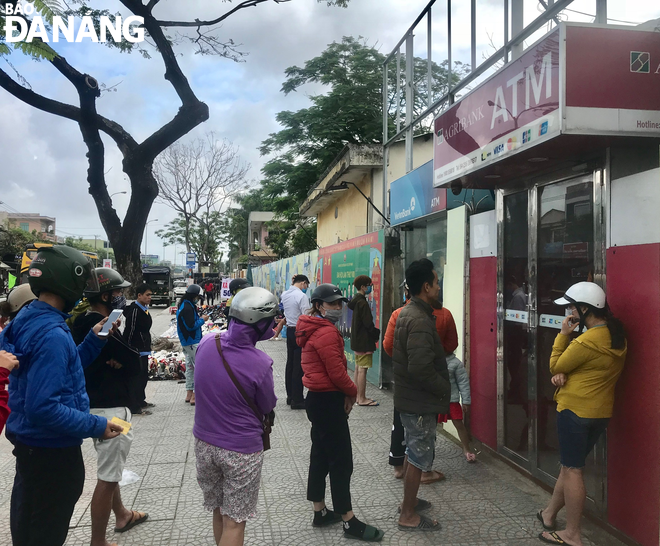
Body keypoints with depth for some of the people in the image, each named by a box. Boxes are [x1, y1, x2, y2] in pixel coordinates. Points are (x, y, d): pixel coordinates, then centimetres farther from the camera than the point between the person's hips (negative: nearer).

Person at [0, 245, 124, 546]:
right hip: (52, 451, -9)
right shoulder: (51, 335, -29)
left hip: (28, 442, 9)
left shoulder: (28, 319, 2)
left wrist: (93, 339, 2)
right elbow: (43, 408, -33)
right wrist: (96, 426, -26)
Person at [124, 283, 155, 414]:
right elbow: (130, 331, -20)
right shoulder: (134, 310, -17)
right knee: (137, 378, -7)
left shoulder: (144, 309, 14)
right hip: (136, 350, -10)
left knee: (144, 376, 18)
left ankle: (141, 401, 30)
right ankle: (135, 407, -2)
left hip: (144, 349, 10)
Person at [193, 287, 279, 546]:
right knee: (233, 522, 11)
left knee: (219, 512, 23)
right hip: (241, 449, -5)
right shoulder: (259, 363, -25)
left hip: (203, 442, 5)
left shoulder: (206, 344, -12)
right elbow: (268, 407, -7)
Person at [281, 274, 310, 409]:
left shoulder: (285, 295, 7)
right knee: (299, 366, -4)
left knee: (290, 364, 14)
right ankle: (297, 400, 0)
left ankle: (291, 396, 23)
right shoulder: (301, 296, -16)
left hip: (289, 330, 8)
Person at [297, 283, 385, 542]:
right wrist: (352, 392, -4)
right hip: (328, 401, -10)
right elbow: (337, 372, -22)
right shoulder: (327, 332, -20)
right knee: (341, 461, -3)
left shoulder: (314, 329, 12)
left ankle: (320, 512, 28)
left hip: (319, 399, 10)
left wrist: (344, 394, 8)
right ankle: (349, 521, 6)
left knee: (320, 456, 16)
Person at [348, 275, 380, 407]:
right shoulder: (363, 303, -17)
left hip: (357, 341, 10)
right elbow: (368, 324, -19)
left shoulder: (356, 301, 12)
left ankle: (358, 396, 22)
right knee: (362, 369, -5)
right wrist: (377, 333, -5)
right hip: (364, 342, -10)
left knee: (358, 368, 14)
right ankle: (362, 399, -1)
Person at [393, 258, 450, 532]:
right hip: (420, 401, -10)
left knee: (415, 453, 23)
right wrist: (444, 388, -15)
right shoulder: (420, 321, -25)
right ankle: (408, 516, 16)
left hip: (409, 396, 10)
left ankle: (409, 499, 38)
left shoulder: (408, 312, 7)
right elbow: (421, 369, -32)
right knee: (420, 457, 3)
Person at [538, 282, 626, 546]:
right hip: (600, 411, 9)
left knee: (572, 469, 3)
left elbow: (555, 366, -10)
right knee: (571, 465, 19)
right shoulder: (616, 336, 5)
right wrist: (563, 375, -4)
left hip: (576, 410, -9)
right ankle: (549, 514, 34)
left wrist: (563, 334, -7)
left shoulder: (587, 341, -24)